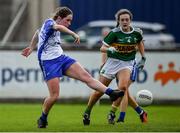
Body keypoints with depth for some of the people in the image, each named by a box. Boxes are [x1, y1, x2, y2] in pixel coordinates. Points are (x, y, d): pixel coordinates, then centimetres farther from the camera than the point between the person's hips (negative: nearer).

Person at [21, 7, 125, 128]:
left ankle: (111, 93, -26)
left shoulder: (52, 26, 16)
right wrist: (73, 34, -43)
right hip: (48, 62, -8)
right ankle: (43, 119, 13)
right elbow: (58, 27, -35)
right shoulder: (49, 22, -10)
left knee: (86, 76, -13)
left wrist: (31, 48, 44)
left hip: (62, 58, 8)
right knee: (54, 96, -11)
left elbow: (38, 33, 33)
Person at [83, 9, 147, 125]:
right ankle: (87, 113, 22)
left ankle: (112, 114, -13)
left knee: (123, 88, -25)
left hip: (127, 63, 1)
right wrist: (109, 49, -33)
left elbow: (140, 42, 20)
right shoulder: (115, 33, -13)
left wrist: (143, 58, 16)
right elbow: (103, 48, -11)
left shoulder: (137, 33, -3)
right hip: (112, 61, -1)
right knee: (99, 92, 0)